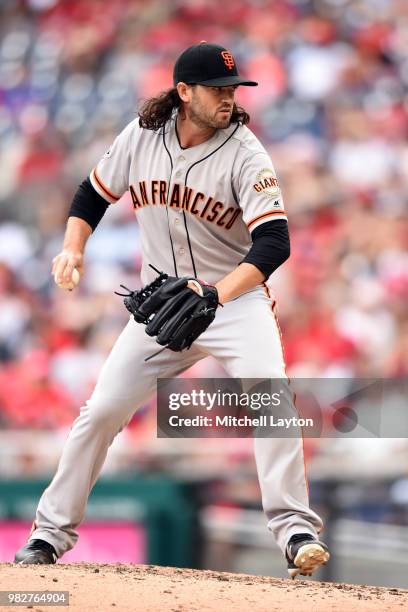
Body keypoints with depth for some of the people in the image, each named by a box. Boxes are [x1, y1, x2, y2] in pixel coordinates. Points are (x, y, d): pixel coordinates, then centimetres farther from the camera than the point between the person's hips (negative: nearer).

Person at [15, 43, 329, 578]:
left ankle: (295, 530, -21)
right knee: (100, 412, 0)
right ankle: (52, 531, 14)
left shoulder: (245, 153, -17)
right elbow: (95, 193, 12)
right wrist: (73, 248, -6)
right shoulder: (140, 137, -5)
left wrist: (215, 296, -39)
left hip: (235, 299, -3)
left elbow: (274, 242, -26)